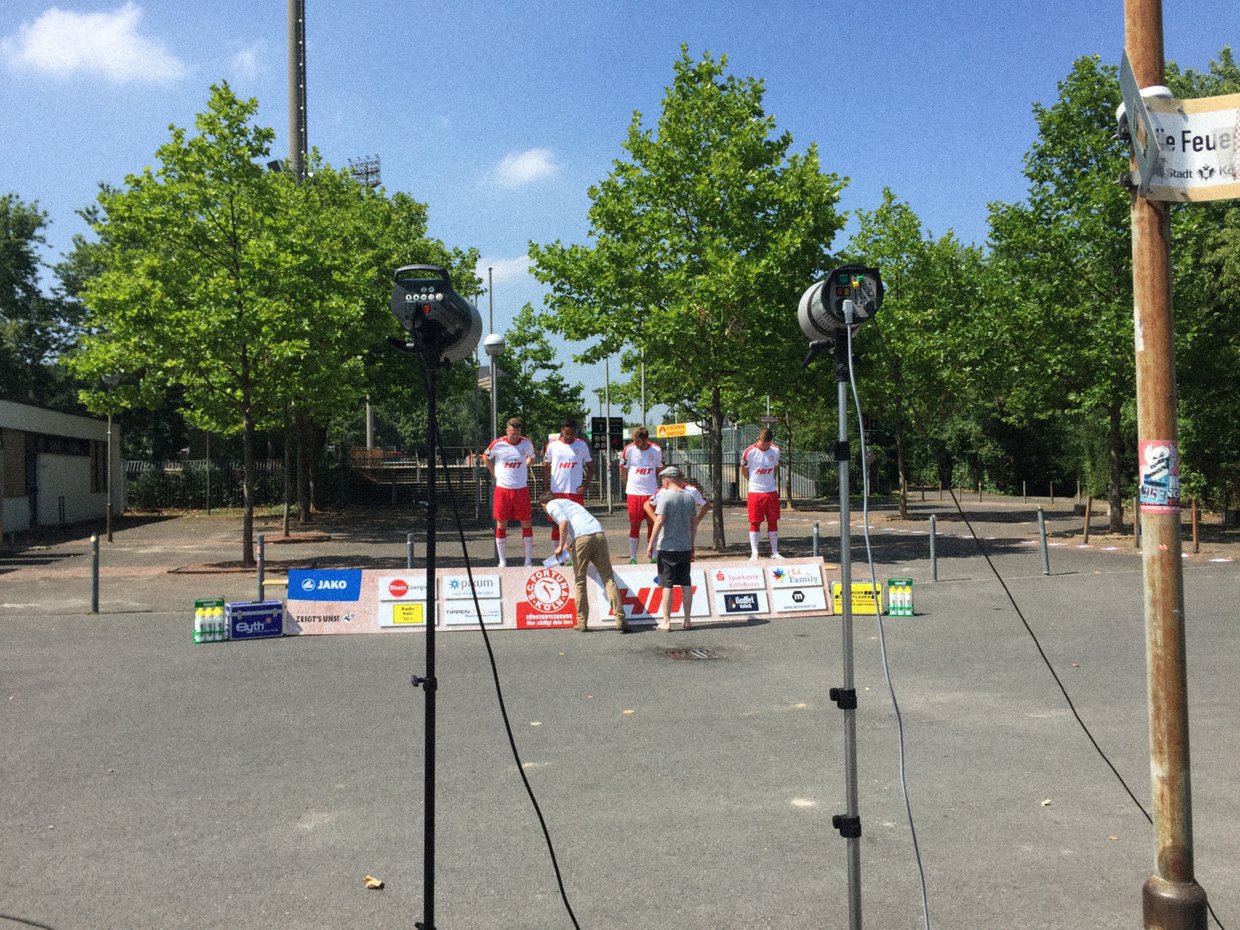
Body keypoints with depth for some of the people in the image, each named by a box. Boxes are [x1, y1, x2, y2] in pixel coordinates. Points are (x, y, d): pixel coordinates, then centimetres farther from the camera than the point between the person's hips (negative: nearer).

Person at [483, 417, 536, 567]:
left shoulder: (527, 444, -1)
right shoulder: (498, 444, -6)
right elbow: (486, 457, 12)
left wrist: (522, 468, 7)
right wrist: (494, 473, 5)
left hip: (521, 488, 1)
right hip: (502, 488, -1)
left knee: (526, 524, 1)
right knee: (501, 525, 3)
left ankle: (529, 560, 10)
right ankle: (502, 561, 12)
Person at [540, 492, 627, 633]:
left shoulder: (551, 506, 13)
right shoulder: (568, 501, 36)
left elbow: (564, 522, -7)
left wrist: (561, 546, 0)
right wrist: (568, 543, 63)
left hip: (582, 537, -5)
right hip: (599, 533, 5)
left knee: (580, 582, 9)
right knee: (609, 579, 3)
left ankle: (582, 622, 14)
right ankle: (621, 620, -5)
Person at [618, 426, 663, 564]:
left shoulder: (656, 450, -1)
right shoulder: (629, 449, -4)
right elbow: (622, 470, 7)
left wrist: (655, 486, 7)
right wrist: (630, 485, 5)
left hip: (651, 493, 1)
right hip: (634, 493, -1)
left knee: (652, 524, 5)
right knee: (634, 525, 2)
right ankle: (633, 558, 8)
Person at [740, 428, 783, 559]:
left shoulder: (775, 450, 2)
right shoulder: (749, 452, -10)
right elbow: (743, 470, 3)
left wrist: (772, 481, 9)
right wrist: (755, 481, 6)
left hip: (772, 492, 4)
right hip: (755, 492, -4)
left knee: (773, 522, 7)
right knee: (755, 522, -1)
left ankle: (774, 552, 14)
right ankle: (754, 553, 3)